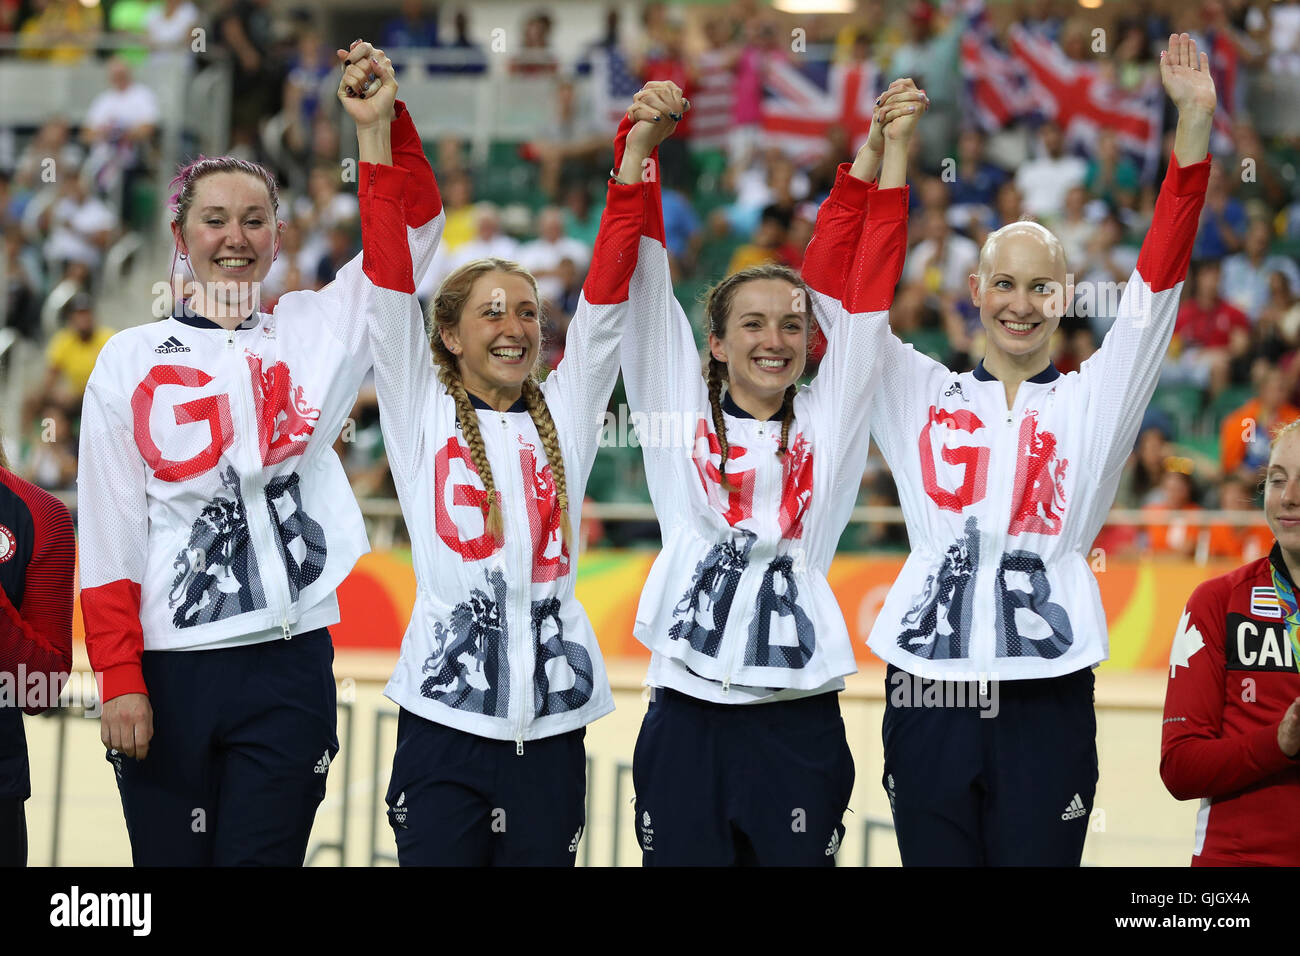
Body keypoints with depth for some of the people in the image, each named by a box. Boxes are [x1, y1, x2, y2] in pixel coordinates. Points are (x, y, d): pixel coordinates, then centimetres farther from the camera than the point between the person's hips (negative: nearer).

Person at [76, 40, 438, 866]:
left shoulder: (313, 331, 10)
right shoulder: (130, 362, 7)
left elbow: (405, 238, -1)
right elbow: (110, 538, 3)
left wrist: (380, 127, -15)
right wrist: (120, 680, -5)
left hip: (288, 665, 0)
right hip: (165, 668, 0)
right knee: (169, 858, 3)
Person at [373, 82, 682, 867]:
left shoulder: (565, 413, 13)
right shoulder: (422, 411, 8)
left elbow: (610, 287, 5)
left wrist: (638, 150, -3)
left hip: (551, 721, 2)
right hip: (444, 716, -2)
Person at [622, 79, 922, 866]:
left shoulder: (826, 428, 11)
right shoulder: (682, 416, 9)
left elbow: (857, 294, 5)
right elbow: (645, 289, 4)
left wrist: (887, 154, 0)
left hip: (798, 722, 1)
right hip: (687, 720, -1)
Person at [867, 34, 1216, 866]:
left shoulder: (1092, 402, 9)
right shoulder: (923, 395, 13)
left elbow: (1158, 282, 0)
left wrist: (1195, 125, -11)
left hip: (1045, 697, -1)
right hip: (929, 692, 1)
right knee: (933, 858, 5)